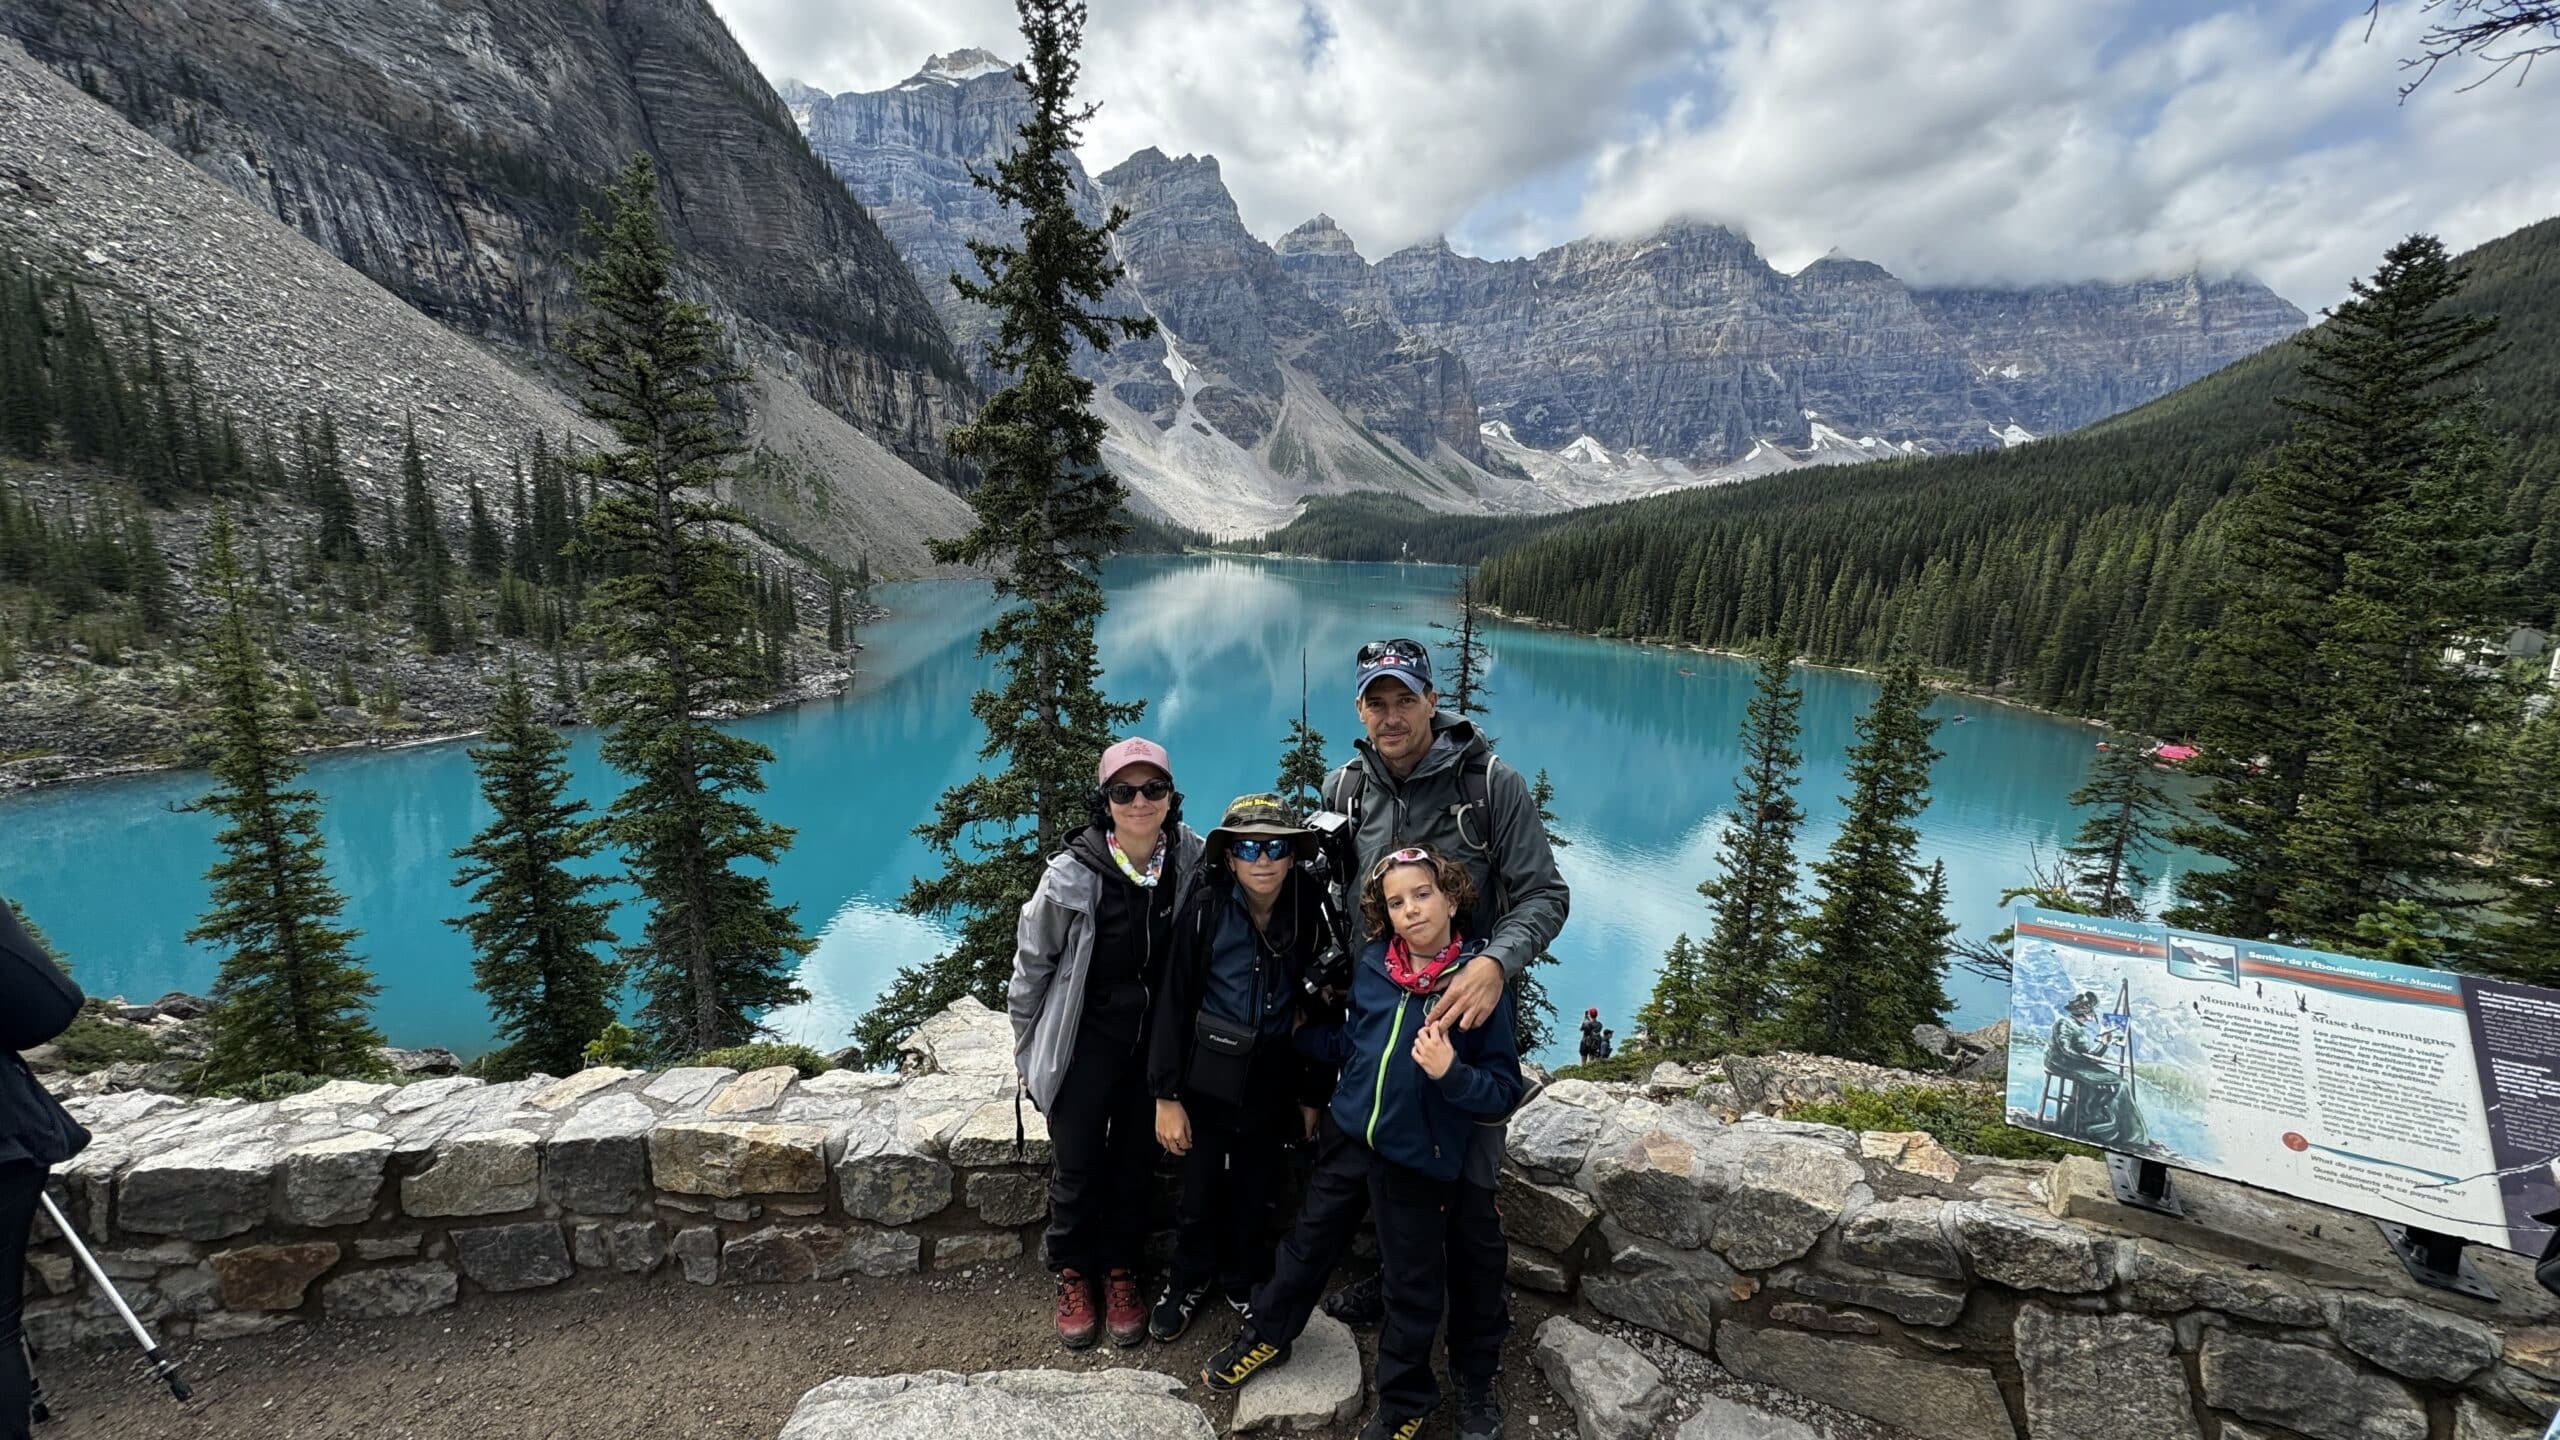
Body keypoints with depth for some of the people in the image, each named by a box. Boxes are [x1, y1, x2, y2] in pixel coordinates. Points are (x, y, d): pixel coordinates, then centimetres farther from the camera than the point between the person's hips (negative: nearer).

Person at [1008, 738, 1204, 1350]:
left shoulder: (1190, 863, -11)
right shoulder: (1073, 875, -20)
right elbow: (1032, 962, -6)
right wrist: (1026, 1047, 2)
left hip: (1157, 1040, 3)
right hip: (1086, 1039, -2)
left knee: (1136, 1161, 15)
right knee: (1076, 1164, 7)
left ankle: (1120, 1274, 37)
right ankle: (1073, 1276, 34)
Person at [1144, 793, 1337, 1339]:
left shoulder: (1310, 915, -9)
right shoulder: (1204, 909, -14)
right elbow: (1173, 1001, -11)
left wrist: (1314, 1095, 3)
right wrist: (1166, 1094, -11)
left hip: (1273, 1083, 2)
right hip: (1207, 1079, -1)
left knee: (1256, 1195, 17)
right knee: (1199, 1193, 11)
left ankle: (1244, 1284, 43)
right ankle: (1188, 1282, 40)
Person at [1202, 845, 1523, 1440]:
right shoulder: (1372, 966, -5)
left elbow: (1504, 1089, -16)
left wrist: (1449, 1072, -33)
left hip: (1419, 1157, -4)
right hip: (1347, 1134, 4)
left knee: (1411, 1283, 15)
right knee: (1309, 1241, 23)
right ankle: (1266, 1336, 48)